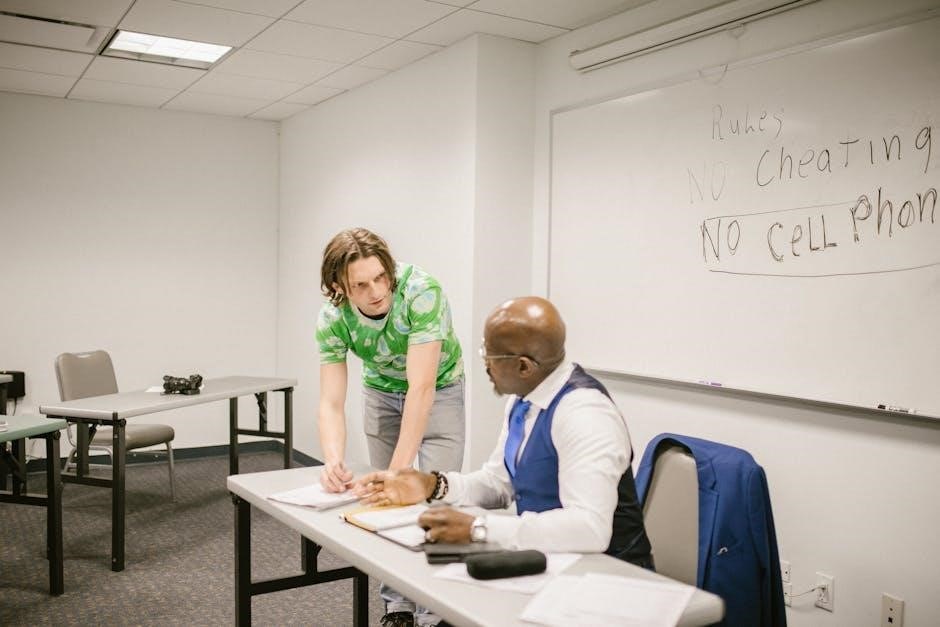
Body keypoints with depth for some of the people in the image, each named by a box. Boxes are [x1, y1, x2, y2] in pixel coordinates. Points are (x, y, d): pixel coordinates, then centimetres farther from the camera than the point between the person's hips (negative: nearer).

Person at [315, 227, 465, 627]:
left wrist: (400, 468, -38)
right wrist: (334, 461, -43)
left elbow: (422, 388, -37)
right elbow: (331, 403, -24)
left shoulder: (422, 292, -37)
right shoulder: (331, 320, -25)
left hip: (438, 390, -3)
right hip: (382, 393, 3)